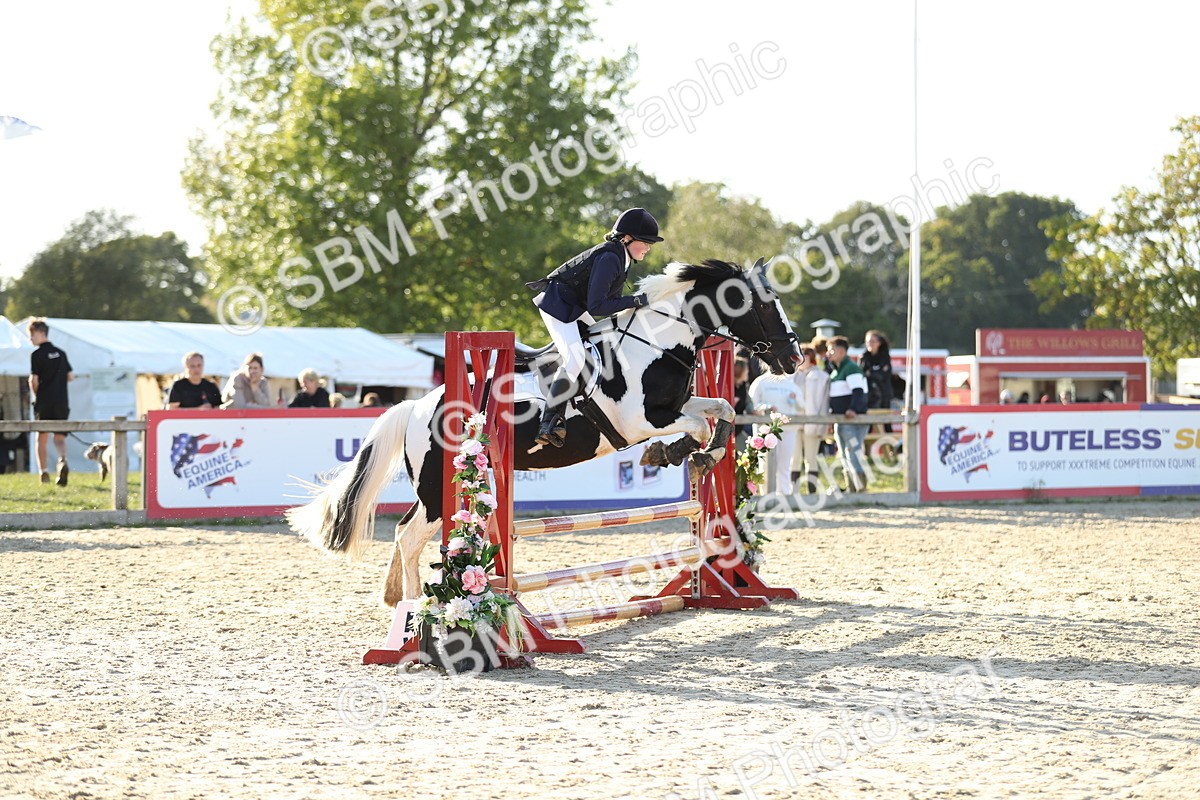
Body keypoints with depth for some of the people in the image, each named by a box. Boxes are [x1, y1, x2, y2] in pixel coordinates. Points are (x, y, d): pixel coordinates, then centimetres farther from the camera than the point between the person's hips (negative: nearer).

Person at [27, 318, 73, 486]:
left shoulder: (37, 355, -7)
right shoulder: (60, 353, 10)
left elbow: (34, 379, -11)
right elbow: (70, 376, 10)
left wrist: (35, 394, 7)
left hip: (44, 401, -4)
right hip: (62, 401, 4)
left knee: (42, 436, 10)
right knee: (59, 437, 6)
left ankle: (43, 471, 8)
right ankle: (63, 461, -22)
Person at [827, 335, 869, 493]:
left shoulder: (851, 368, -12)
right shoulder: (836, 370, 19)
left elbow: (858, 391, -23)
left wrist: (853, 409, -35)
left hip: (852, 420, -11)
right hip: (841, 420, 11)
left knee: (853, 454, -13)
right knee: (844, 456, 12)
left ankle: (861, 487, -12)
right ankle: (851, 489, 17)